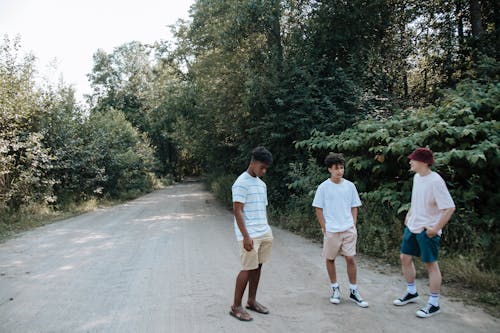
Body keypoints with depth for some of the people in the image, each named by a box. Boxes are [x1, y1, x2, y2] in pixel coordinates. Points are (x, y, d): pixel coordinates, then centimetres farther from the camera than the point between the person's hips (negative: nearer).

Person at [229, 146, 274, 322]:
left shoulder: (262, 184, 13)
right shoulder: (241, 183, -13)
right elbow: (237, 211, -16)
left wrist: (268, 231, 17)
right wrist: (246, 236, -20)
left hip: (264, 233, 8)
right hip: (250, 235, -8)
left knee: (258, 266, 12)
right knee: (248, 268, -3)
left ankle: (252, 301, 25)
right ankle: (236, 306, 10)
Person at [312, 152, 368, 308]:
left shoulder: (350, 186, 2)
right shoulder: (323, 187, -6)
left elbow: (354, 207, 9)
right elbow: (318, 209, -1)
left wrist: (353, 225, 2)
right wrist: (324, 228, -5)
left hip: (349, 229, 2)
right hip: (331, 230, -1)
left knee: (350, 258, 1)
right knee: (330, 259, 8)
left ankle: (353, 292, 15)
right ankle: (335, 289, 26)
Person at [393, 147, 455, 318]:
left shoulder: (435, 181, -21)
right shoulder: (416, 177, 5)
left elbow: (449, 207, -22)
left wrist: (436, 228, -21)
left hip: (427, 230, -8)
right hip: (412, 227, 8)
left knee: (430, 265, 3)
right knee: (405, 258, 14)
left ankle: (434, 304, 17)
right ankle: (412, 293, 33)